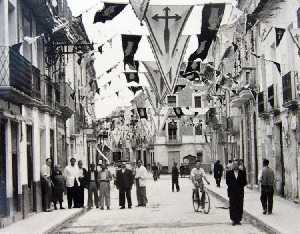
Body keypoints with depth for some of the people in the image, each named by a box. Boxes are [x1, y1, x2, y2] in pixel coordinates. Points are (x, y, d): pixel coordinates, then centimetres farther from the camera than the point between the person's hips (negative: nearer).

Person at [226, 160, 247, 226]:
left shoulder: (242, 173, 7)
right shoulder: (229, 173, 6)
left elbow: (245, 182, 7)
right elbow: (227, 182, 5)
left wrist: (241, 186, -7)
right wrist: (231, 187, -7)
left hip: (240, 192, 0)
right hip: (232, 192, 0)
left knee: (239, 206, 0)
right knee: (232, 206, -2)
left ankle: (238, 220, 6)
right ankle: (233, 220, 3)